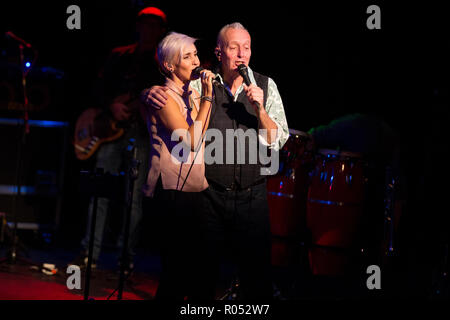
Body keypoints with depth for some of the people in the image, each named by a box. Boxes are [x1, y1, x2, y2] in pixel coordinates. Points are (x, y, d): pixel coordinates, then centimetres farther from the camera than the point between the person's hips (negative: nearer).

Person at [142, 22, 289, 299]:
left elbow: (278, 141, 0)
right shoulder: (201, 84, -1)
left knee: (257, 276, 5)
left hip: (252, 196, 1)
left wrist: (259, 110, -16)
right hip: (209, 194, -1)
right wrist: (151, 93, -18)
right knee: (204, 274, 8)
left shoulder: (266, 86, 3)